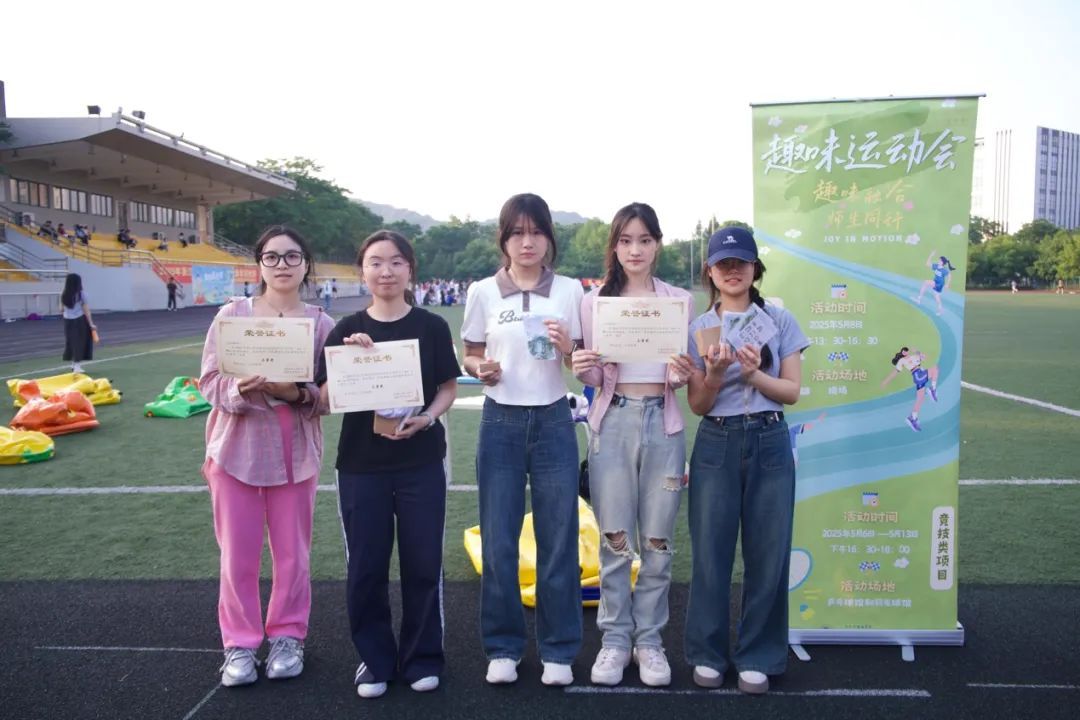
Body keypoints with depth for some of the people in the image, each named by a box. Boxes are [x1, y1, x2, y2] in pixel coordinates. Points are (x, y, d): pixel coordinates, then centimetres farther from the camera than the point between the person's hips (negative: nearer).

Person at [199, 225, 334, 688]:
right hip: (237, 449, 0)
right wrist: (238, 388, -23)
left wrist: (297, 393, -21)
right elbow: (208, 380, -2)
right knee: (238, 553, 7)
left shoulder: (320, 322, 0)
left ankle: (287, 637, 28)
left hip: (296, 453, 0)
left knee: (293, 552, 10)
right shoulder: (232, 313, -1)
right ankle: (239, 644, 23)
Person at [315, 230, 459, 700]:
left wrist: (428, 418, -15)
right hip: (360, 465, 1)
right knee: (365, 567, 7)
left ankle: (422, 657, 25)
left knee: (422, 563, 6)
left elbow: (449, 388, 4)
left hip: (422, 463, -1)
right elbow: (326, 399, -1)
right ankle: (374, 659, 26)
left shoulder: (431, 327, -1)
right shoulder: (346, 331, 1)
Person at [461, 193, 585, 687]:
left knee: (558, 539, 5)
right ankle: (503, 647, 22)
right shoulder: (482, 292, 2)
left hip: (553, 421, 0)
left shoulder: (570, 290, 3)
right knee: (498, 542, 5)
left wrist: (567, 349, -15)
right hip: (500, 423, 0)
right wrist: (481, 369, -14)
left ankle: (559, 649, 19)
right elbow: (469, 357, 8)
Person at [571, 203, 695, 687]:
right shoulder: (594, 301, 4)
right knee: (615, 540, 4)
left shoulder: (680, 300, 5)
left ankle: (649, 639, 21)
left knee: (657, 542, 6)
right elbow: (593, 378, 6)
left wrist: (682, 374, -16)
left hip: (662, 423, 1)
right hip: (613, 422, 0)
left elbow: (682, 375, 7)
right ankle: (615, 639, 19)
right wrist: (581, 369, -16)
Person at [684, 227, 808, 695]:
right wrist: (714, 375, -19)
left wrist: (754, 374, -17)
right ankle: (708, 654, 21)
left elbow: (793, 392, 0)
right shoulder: (697, 328, 3)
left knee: (768, 553, 4)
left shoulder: (779, 321, 2)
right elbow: (697, 406, 1)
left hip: (769, 444, 0)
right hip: (716, 445, 0)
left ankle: (757, 658, 21)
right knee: (710, 552, 5)